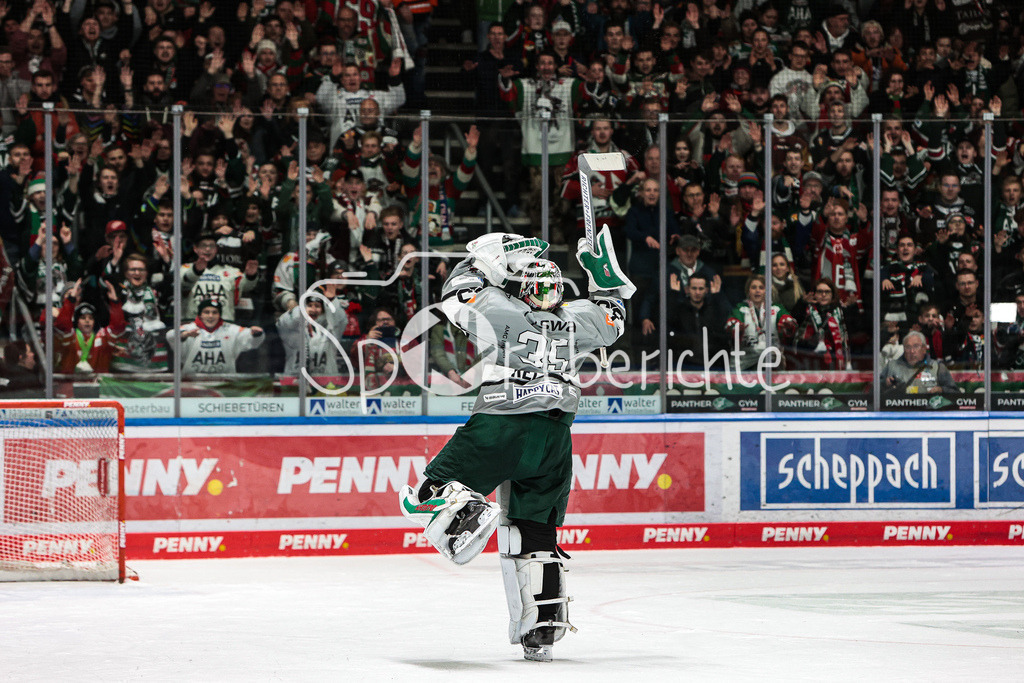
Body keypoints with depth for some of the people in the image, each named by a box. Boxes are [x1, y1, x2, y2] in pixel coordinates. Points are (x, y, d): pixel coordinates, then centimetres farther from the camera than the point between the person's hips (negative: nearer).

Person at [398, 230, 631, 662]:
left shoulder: (500, 310, -2)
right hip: (553, 440, 5)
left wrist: (482, 259, 21)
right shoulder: (575, 319, 9)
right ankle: (542, 628, 8)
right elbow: (612, 323, 30)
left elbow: (455, 299, 14)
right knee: (534, 535, 14)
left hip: (497, 429, -5)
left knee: (425, 495, -1)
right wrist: (605, 277, 36)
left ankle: (461, 508, -36)